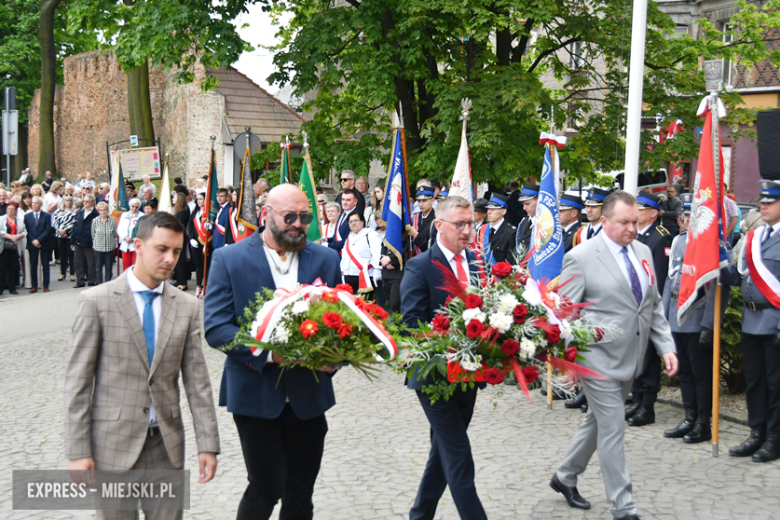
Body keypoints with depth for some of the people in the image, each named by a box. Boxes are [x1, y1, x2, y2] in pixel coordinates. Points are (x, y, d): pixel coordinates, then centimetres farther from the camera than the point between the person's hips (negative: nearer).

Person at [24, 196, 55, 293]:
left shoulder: (47, 216, 1)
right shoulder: (27, 216, 8)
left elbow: (48, 230, -5)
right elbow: (27, 230, 4)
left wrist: (38, 240, -14)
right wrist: (32, 241, -10)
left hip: (44, 244, -2)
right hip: (32, 244, 2)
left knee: (45, 265, 1)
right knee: (33, 265, 3)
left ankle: (46, 286, 5)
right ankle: (34, 286, 8)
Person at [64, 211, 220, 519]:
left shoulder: (186, 307, 5)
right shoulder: (96, 301, -5)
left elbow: (196, 379, 4)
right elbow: (78, 380, -6)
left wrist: (207, 444, -1)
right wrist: (78, 451, -10)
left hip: (166, 444, 3)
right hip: (113, 444, -3)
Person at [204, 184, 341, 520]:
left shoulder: (326, 260, 5)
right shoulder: (229, 260, -5)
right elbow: (215, 329, -10)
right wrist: (268, 352, -22)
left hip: (309, 395, 3)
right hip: (256, 394, -3)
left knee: (301, 493, 13)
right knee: (266, 489, -1)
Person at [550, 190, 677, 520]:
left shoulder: (643, 252, 8)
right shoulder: (581, 257, -12)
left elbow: (654, 306, 13)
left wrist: (666, 346, 3)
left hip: (629, 361, 7)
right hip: (598, 360, -7)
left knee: (598, 422, 19)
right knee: (612, 430, -2)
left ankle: (565, 477, 38)